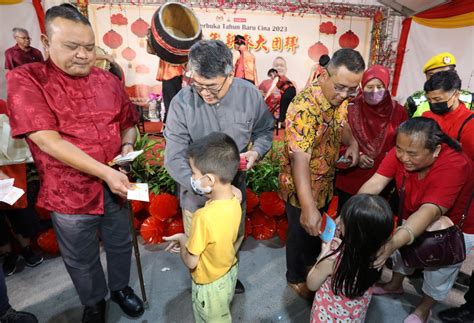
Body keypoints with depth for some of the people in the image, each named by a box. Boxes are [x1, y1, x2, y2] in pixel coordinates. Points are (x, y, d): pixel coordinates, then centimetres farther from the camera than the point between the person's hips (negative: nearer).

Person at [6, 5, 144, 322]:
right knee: (82, 260, 19)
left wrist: (127, 147, -9)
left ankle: (120, 287, 50)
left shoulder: (109, 81, 1)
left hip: (115, 186, 4)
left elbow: (128, 123, 13)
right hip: (70, 193, -3)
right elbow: (48, 142, -20)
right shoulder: (26, 79, -12)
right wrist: (107, 173, -25)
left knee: (120, 245, 22)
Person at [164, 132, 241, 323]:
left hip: (210, 285, -6)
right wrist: (188, 239, -1)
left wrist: (182, 240, -9)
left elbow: (190, 262, -24)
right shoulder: (234, 202, -17)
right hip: (229, 273, 6)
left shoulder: (204, 217, -38)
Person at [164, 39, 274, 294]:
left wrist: (256, 151, -20)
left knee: (235, 239, 27)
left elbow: (264, 130, 1)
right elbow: (174, 158, -25)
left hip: (235, 187, 3)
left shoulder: (249, 94, -14)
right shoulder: (182, 102, -24)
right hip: (197, 194, -2)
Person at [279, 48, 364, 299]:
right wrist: (307, 206, -46)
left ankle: (311, 261, 58)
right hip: (302, 186, -7)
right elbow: (300, 159, -39)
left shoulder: (341, 99, -6)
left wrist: (352, 142, -9)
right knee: (301, 232, 16)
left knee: (318, 229, 29)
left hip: (326, 182, 7)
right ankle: (296, 277, 44)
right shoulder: (305, 106, -32)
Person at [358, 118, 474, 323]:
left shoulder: (454, 166, -38)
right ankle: (395, 285, 36)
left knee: (442, 264, -3)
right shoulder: (401, 151, -26)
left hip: (457, 226, -4)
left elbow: (429, 212, -47)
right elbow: (374, 184, -33)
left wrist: (392, 243, -61)